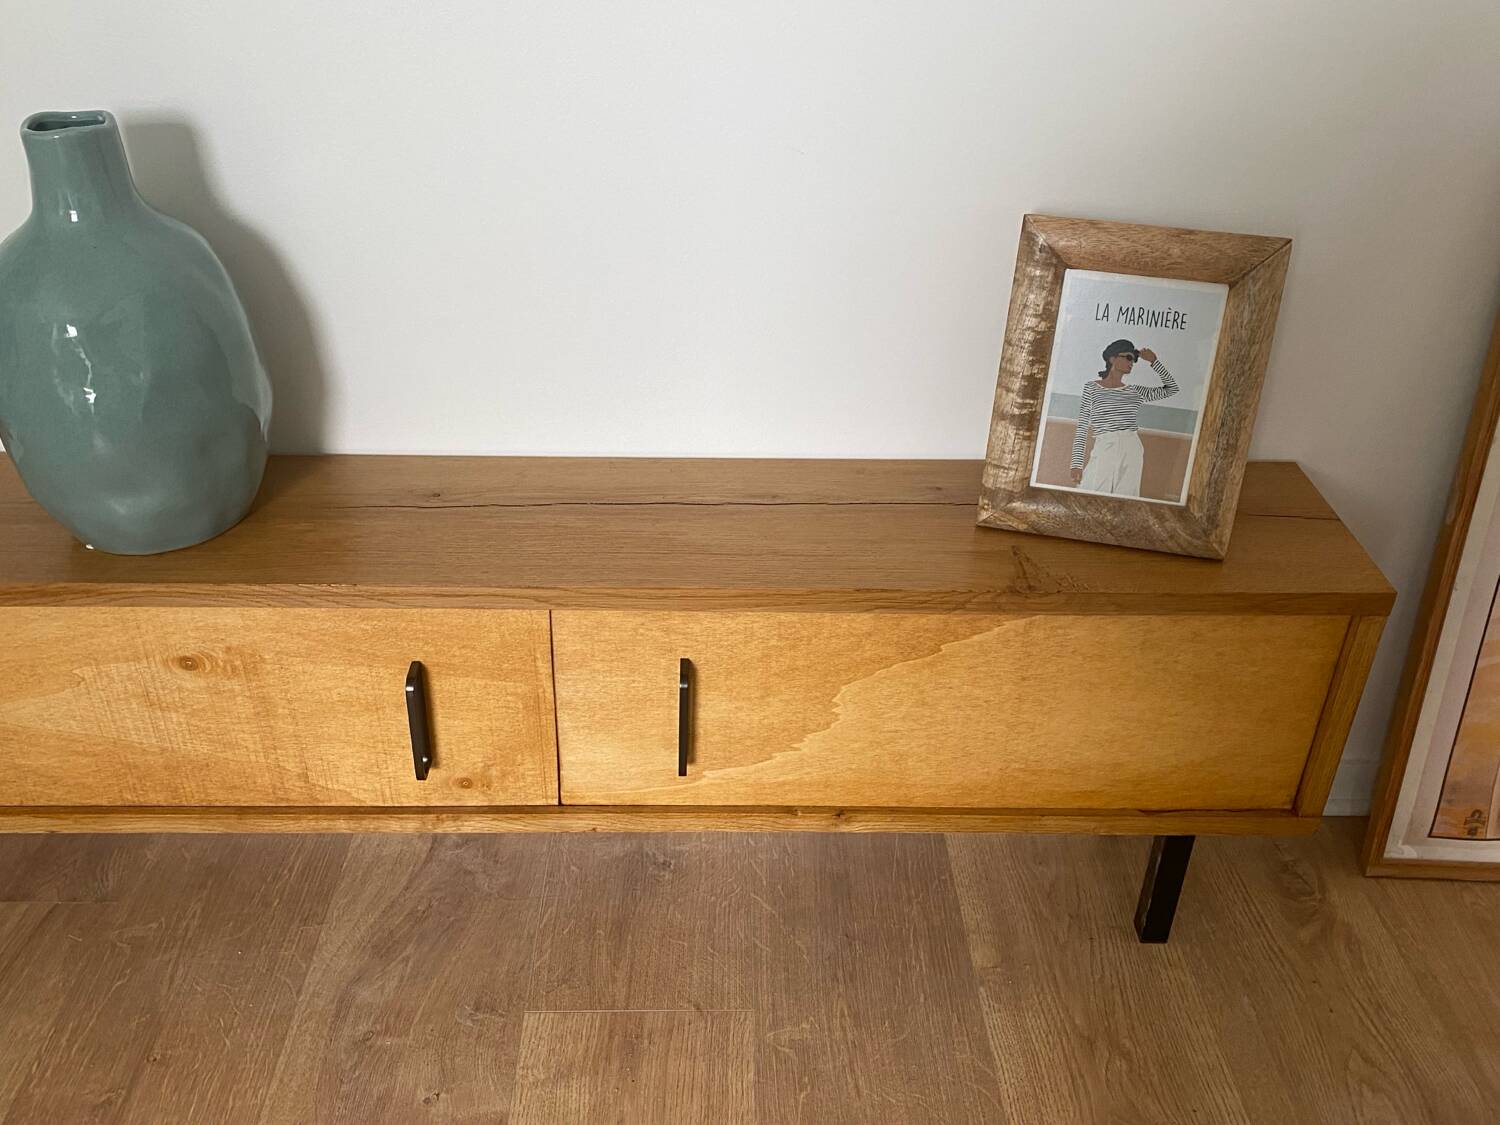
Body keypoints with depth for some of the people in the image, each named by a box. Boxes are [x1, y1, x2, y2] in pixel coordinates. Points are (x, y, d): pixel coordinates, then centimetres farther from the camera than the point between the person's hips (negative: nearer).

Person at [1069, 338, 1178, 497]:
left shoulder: (1136, 392, 16)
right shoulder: (1091, 388, 5)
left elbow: (1171, 388, 21)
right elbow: (1082, 429, 1)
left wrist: (1154, 361, 14)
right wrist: (1077, 464, -6)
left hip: (1131, 454, 3)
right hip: (1104, 453, -3)